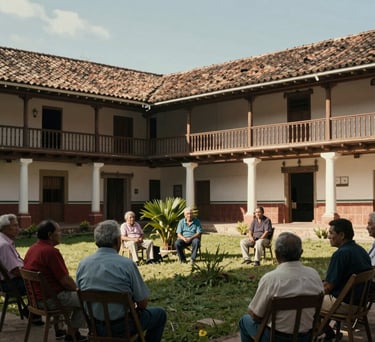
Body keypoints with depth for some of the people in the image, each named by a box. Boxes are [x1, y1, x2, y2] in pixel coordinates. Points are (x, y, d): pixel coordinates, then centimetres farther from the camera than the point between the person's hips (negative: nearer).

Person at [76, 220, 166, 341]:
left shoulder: (83, 264, -6)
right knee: (159, 314, 20)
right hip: (121, 327, -6)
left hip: (94, 326, 6)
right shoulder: (127, 264, -20)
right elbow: (142, 303, -14)